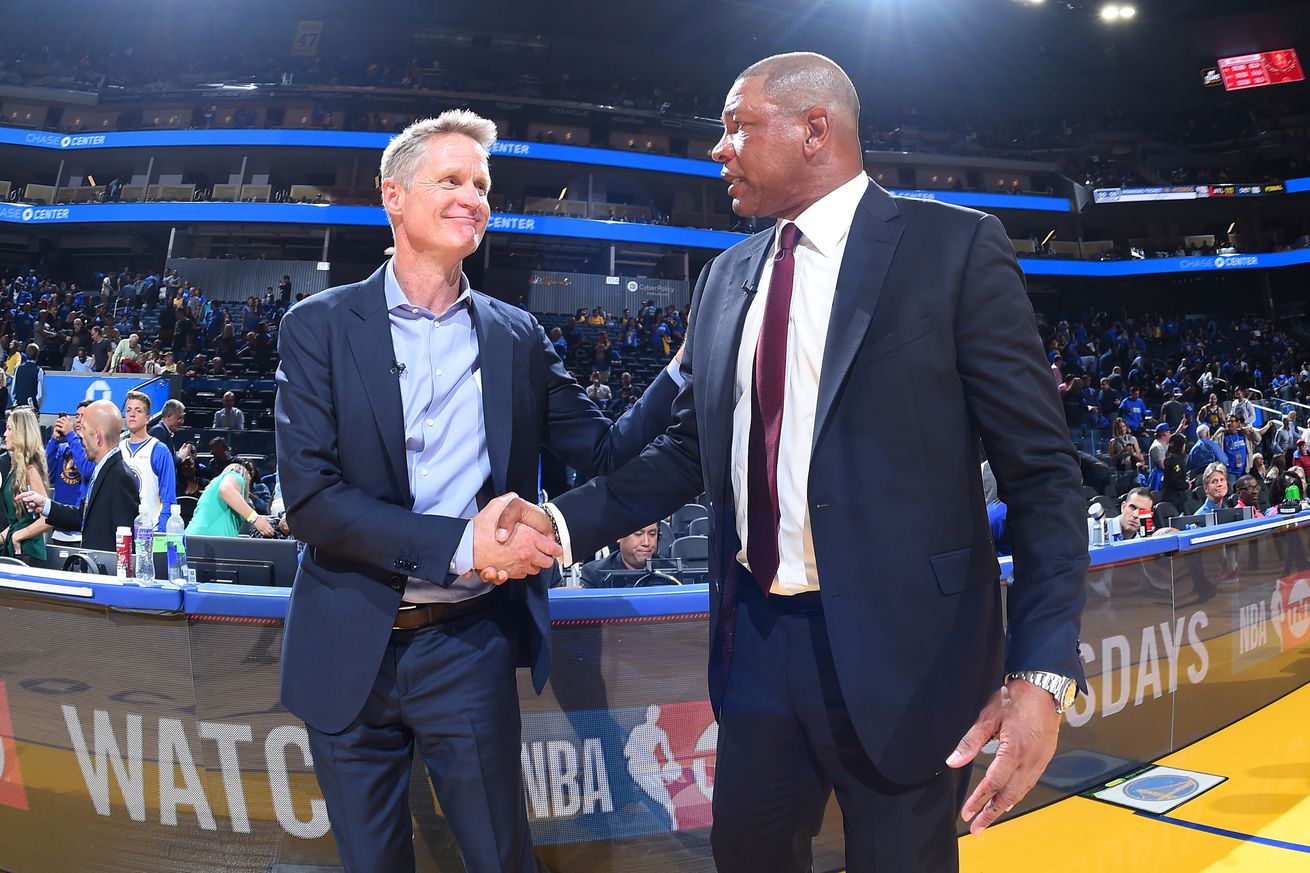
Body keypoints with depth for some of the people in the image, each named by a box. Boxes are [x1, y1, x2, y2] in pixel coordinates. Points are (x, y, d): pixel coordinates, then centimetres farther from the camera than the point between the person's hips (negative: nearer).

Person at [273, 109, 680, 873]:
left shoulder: (518, 337, 5)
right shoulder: (321, 325, -3)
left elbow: (605, 450, 4)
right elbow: (309, 496, -12)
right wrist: (461, 543, -20)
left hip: (468, 645, 1)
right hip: (349, 650, -1)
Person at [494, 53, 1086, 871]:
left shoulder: (953, 246, -8)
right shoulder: (727, 276, 9)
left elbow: (1041, 470, -10)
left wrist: (1042, 671, -19)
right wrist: (565, 520, -1)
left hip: (897, 642, -5)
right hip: (755, 634, 5)